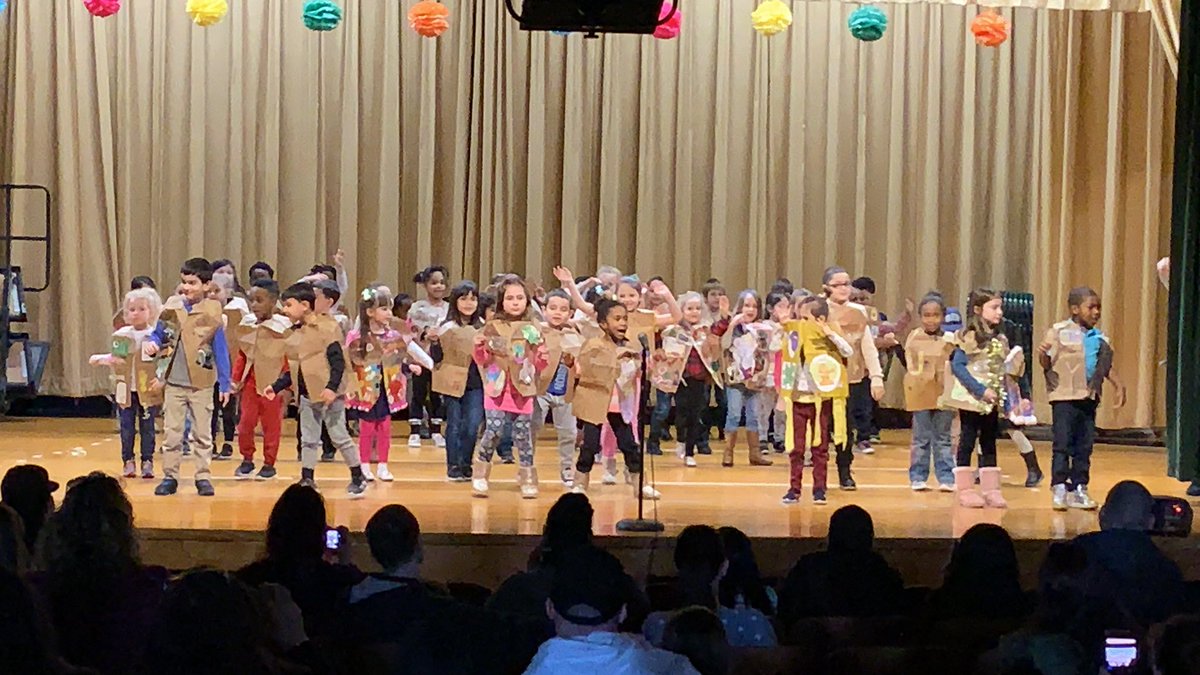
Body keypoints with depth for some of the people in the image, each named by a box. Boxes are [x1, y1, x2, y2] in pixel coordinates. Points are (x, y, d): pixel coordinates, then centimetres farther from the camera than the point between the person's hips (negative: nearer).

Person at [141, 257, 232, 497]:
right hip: (173, 381, 2)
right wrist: (150, 344, -16)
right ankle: (170, 475, 16)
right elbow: (159, 334, 8)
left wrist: (224, 385, -3)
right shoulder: (172, 307, 0)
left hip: (201, 383, -2)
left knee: (202, 432, 7)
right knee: (171, 431, 7)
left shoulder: (212, 311, -6)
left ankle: (203, 476, 15)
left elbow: (221, 349, -3)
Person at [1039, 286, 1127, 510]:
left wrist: (1118, 385, 13)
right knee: (1063, 444, -4)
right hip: (1064, 397, -5)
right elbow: (1047, 364, -7)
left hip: (1089, 398, 5)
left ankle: (1079, 488, 15)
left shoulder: (1099, 338, 11)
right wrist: (1042, 355, -28)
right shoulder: (1058, 332, -5)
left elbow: (1107, 366, 22)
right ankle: (1059, 488, 1)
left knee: (1084, 446, 8)